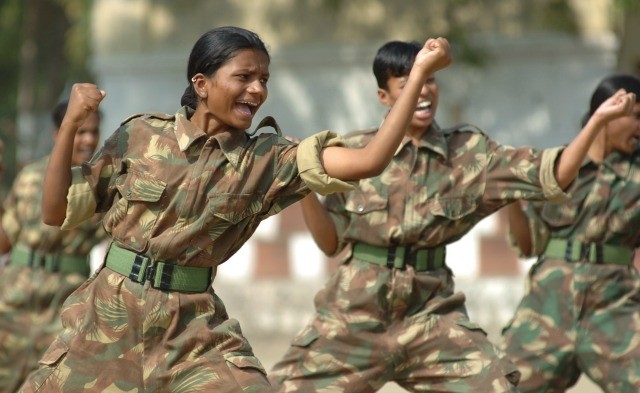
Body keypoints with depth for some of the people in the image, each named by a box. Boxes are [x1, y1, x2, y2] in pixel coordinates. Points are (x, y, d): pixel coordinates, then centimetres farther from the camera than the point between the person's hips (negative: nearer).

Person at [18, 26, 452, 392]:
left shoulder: (265, 161, -2)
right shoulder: (140, 137, -1)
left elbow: (368, 162, -14)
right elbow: (57, 212, 3)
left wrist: (419, 73, -18)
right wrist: (71, 124, -8)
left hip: (196, 330, 0)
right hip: (109, 319, 0)